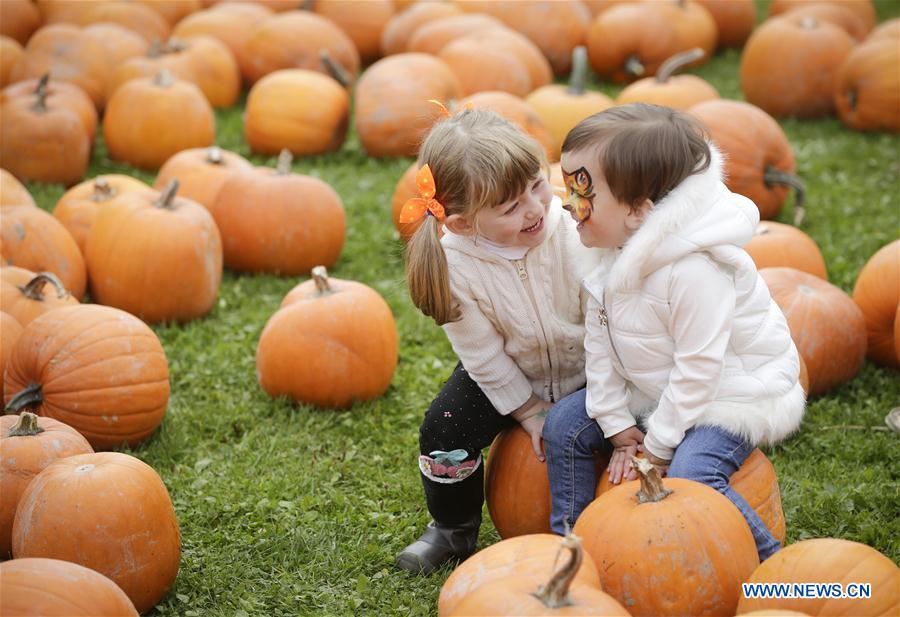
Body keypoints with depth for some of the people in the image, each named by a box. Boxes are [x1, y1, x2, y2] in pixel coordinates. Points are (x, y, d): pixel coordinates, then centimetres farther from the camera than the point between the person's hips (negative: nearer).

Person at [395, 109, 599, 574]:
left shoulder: (578, 238, -33)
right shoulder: (454, 265, -30)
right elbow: (483, 355, -15)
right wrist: (530, 411, -10)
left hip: (585, 369, 0)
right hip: (508, 372, 1)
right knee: (443, 431, -15)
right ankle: (454, 530, 14)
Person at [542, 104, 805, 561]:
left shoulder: (693, 270, -34)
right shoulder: (610, 252, -9)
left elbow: (698, 367, -27)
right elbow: (600, 343, -2)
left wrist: (658, 446, -19)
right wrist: (619, 428, -6)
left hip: (732, 393, -8)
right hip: (653, 388, 8)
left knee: (691, 472, -30)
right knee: (565, 423, -1)